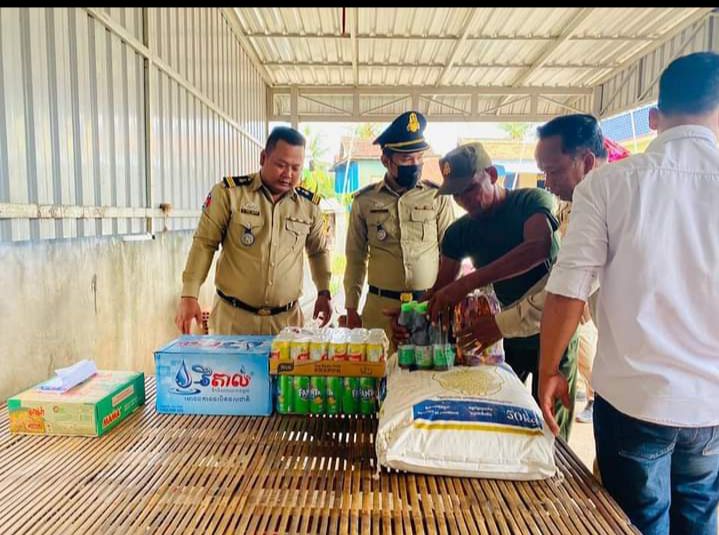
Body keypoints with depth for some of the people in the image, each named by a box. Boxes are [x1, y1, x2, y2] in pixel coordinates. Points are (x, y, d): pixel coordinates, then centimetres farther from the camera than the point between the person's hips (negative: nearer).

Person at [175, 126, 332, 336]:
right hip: (233, 317, -2)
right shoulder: (229, 192, -6)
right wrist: (189, 296, -7)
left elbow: (319, 251, 19)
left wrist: (323, 292, 11)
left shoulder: (309, 205, 4)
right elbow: (204, 243, -2)